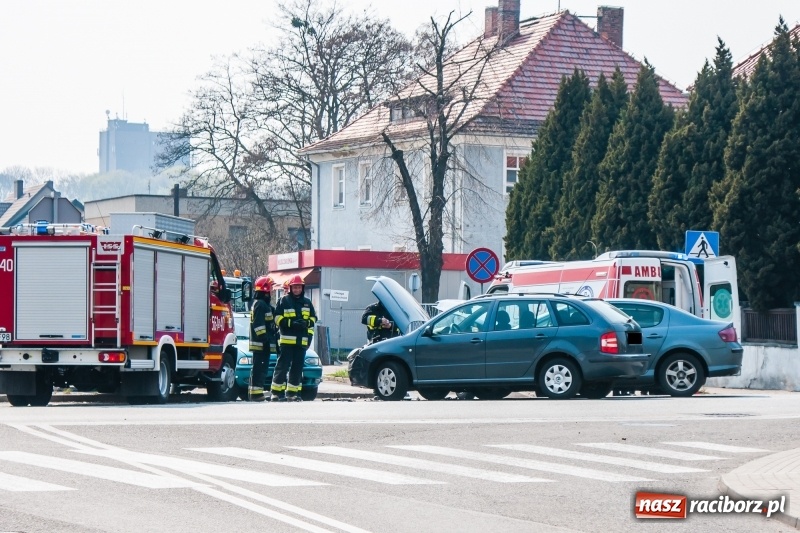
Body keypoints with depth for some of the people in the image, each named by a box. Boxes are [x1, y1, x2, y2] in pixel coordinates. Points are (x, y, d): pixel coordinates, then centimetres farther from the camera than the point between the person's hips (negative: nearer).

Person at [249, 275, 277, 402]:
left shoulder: (264, 304, 21)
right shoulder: (260, 304, -12)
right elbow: (258, 325, -21)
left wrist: (273, 340, 25)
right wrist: (265, 339, -23)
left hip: (262, 344, 11)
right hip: (261, 343, -11)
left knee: (257, 368, 12)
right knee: (260, 368, -12)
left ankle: (253, 392, 16)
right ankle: (256, 392, -15)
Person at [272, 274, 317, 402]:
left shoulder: (307, 303, 16)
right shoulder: (284, 301, 2)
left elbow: (313, 319, 19)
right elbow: (278, 318, -4)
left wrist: (307, 323, -1)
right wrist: (292, 323, -17)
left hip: (302, 340, 5)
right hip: (287, 339, -5)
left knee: (298, 367, 6)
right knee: (283, 366, -7)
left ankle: (292, 392, 12)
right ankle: (277, 392, -6)